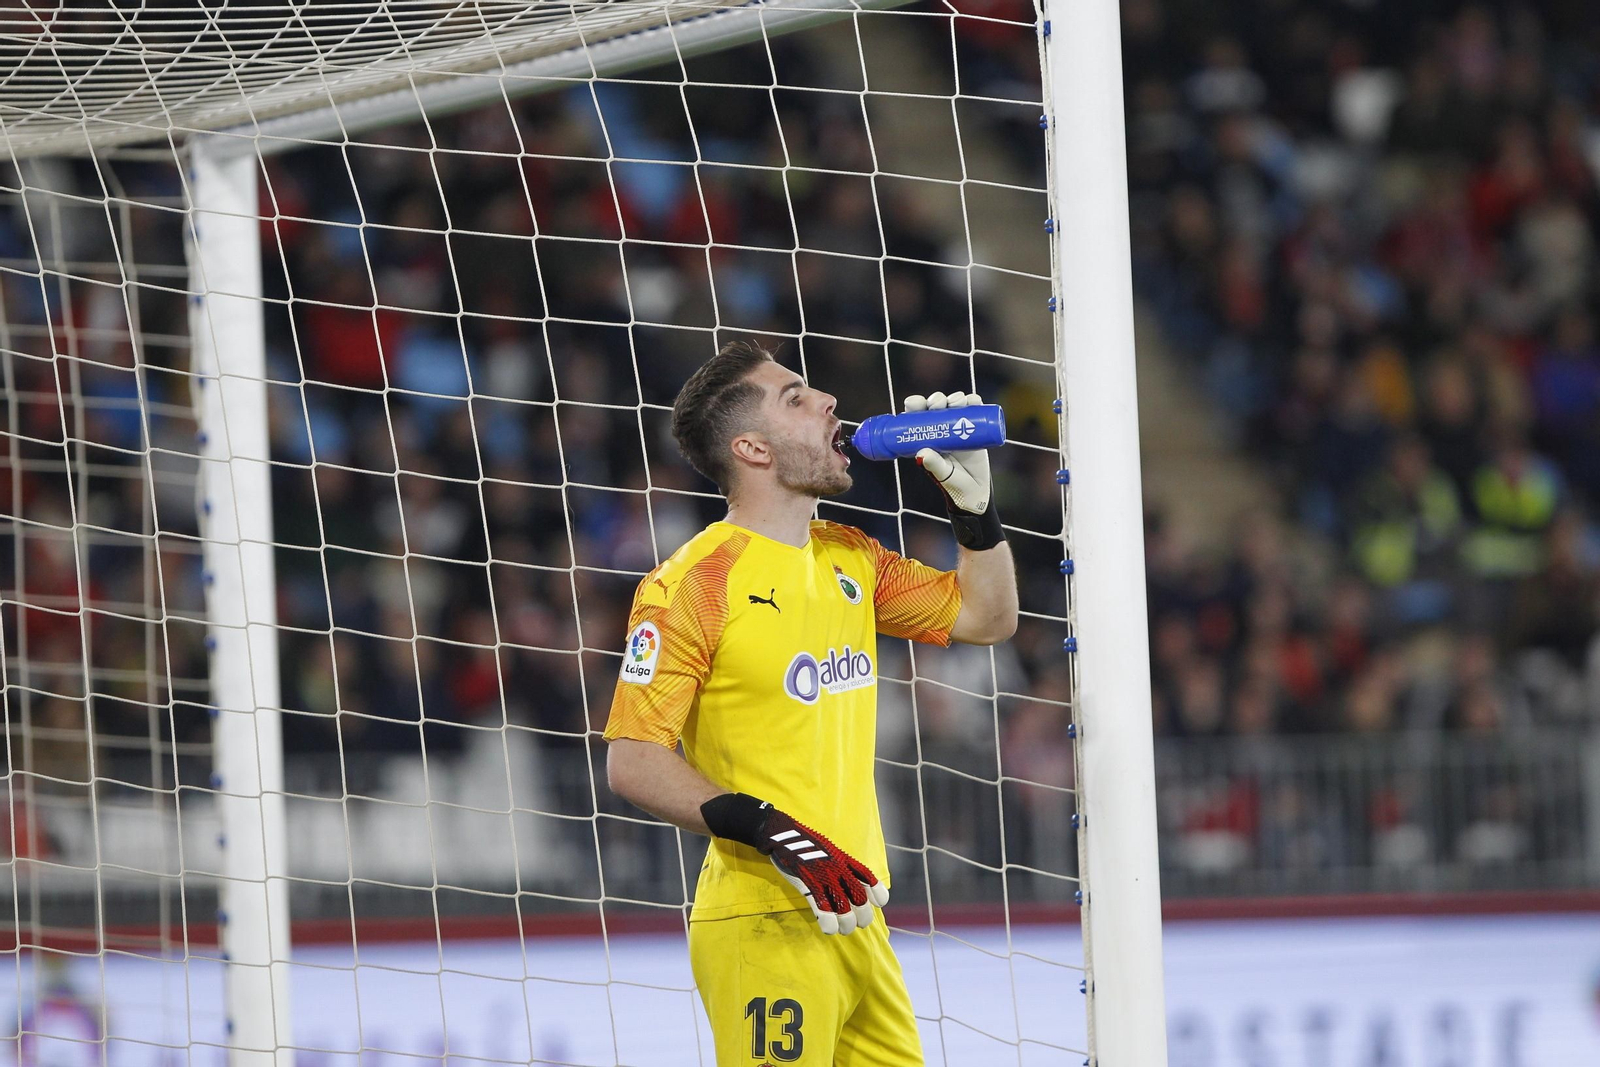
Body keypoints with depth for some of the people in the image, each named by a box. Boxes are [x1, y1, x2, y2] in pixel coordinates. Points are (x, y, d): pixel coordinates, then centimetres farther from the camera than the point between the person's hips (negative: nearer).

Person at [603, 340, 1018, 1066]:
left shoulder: (850, 561, 14)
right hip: (764, 930, -7)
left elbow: (987, 617, 25)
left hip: (855, 920, 7)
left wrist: (971, 499, 12)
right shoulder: (693, 585, -9)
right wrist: (774, 835, -22)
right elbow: (632, 762, -14)